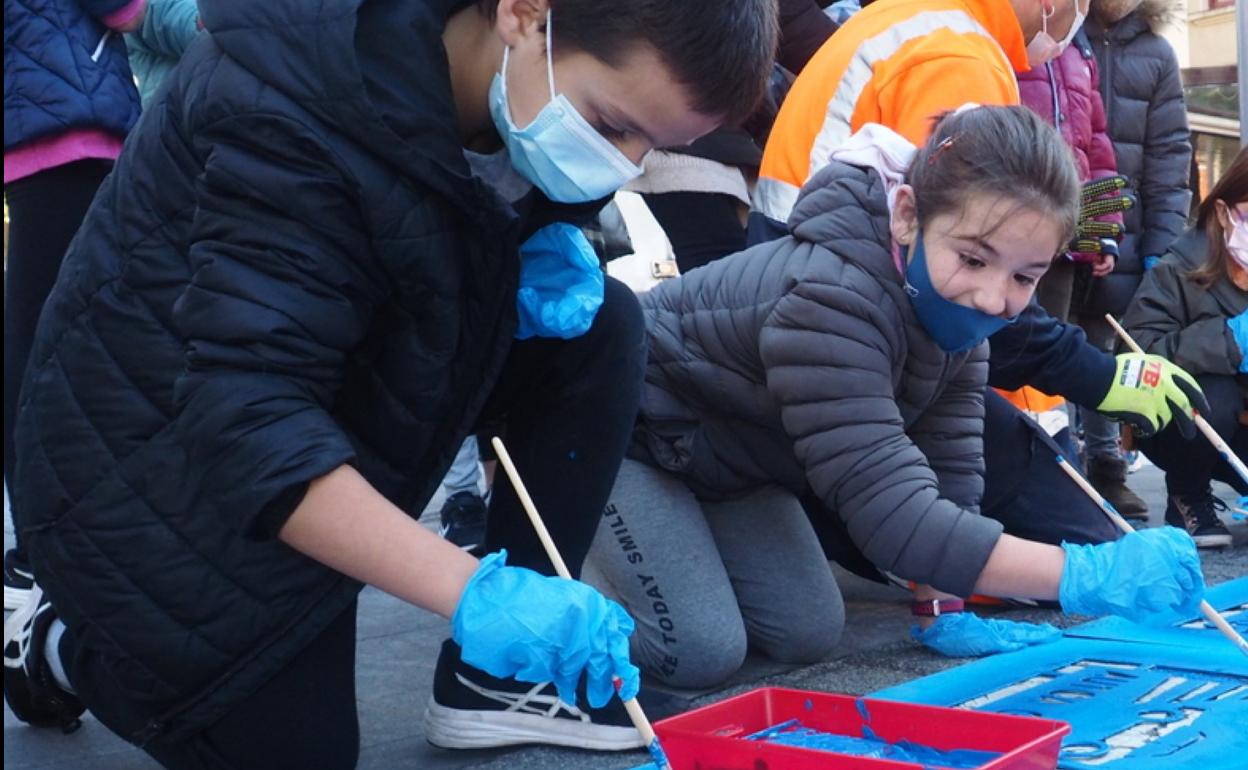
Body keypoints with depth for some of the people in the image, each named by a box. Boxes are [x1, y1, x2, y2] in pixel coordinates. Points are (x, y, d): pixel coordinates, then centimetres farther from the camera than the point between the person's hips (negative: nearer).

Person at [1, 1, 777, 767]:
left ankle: (501, 674, -3)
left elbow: (521, 213, 10)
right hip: (163, 446, -7)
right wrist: (475, 592, -48)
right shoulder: (293, 120, -34)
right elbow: (249, 421, -39)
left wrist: (553, 247, -16)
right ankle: (70, 641, 20)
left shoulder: (511, 89, -11)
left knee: (598, 326, -11)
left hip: (344, 379, 7)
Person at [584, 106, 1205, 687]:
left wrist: (944, 611, -15)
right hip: (631, 438, -8)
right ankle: (568, 568, 7)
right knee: (699, 649, -19)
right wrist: (1088, 575, -46)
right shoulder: (831, 304, -40)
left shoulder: (956, 315, -13)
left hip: (729, 459, 8)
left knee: (806, 634, 1)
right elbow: (894, 516, -45)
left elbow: (948, 475, -7)